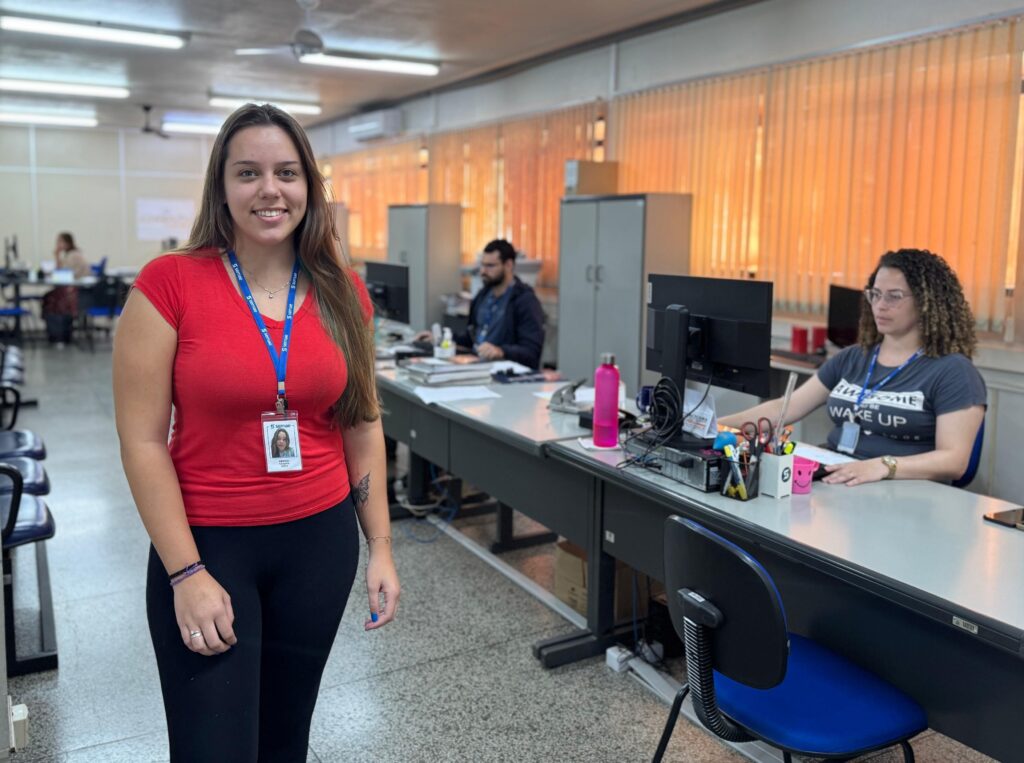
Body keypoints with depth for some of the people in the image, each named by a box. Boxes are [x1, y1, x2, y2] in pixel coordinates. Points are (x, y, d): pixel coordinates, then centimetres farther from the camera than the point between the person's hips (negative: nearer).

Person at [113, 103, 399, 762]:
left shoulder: (343, 292, 0)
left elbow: (363, 424, 6)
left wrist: (381, 547, 4)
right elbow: (143, 440, -10)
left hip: (321, 539, 4)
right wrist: (186, 574, -12)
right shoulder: (170, 284, -11)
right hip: (206, 545, -3)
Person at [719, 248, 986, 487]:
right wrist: (721, 425, 1)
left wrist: (883, 466, -27)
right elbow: (785, 407, 13)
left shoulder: (953, 371, -2)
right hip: (833, 484, 6)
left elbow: (954, 460, -11)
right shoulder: (851, 358, 15)